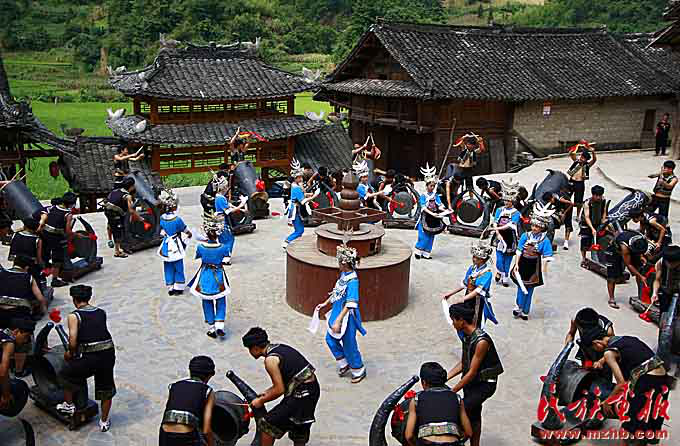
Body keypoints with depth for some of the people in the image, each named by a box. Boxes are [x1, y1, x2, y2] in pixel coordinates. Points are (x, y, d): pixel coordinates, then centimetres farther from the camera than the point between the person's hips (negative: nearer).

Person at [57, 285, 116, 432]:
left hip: (89, 356, -4)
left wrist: (70, 354, 9)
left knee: (66, 374, 26)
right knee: (106, 389, 21)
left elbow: (73, 341, -12)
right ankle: (104, 421, 32)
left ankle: (69, 406, 40)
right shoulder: (102, 313, 12)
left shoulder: (74, 316, -2)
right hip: (108, 353, 4)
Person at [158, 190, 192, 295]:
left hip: (166, 248, 4)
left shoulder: (162, 218, -4)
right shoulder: (177, 219, -18)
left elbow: (162, 232, 5)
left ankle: (170, 288, 17)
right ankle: (178, 288, 13)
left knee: (168, 268, 12)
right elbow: (186, 231, -6)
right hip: (176, 247, -4)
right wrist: (189, 234, 15)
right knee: (178, 267, 9)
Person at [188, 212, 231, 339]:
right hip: (219, 278, -1)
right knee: (220, 302, 16)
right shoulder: (223, 248, -19)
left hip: (205, 278, 1)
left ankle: (212, 329, 21)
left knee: (207, 303, 16)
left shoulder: (200, 246, -17)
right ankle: (219, 326, 2)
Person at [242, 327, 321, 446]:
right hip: (313, 388, 9)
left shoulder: (270, 359, -14)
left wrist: (261, 401, -2)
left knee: (268, 425, 1)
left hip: (301, 395, -9)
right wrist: (268, 392, 19)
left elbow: (280, 390, -15)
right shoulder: (279, 347, 13)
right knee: (299, 431, 24)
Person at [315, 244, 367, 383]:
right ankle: (344, 364, 38)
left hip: (346, 315, -9)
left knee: (349, 344, 7)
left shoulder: (352, 280, -28)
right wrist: (325, 303, 19)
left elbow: (350, 303, -31)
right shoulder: (343, 274, -2)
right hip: (337, 311, 9)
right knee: (330, 339, 20)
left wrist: (338, 321, -32)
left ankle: (359, 371, 30)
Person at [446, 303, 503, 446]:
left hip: (485, 383, -9)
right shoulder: (467, 336, 0)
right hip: (472, 381, 9)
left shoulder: (481, 341, -28)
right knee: (473, 415, 17)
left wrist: (453, 391, -20)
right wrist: (445, 378, 0)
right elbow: (463, 363, 8)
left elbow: (472, 372, -25)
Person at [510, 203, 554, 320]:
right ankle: (520, 307, 25)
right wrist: (516, 264, -5)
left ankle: (525, 311, 22)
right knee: (521, 286, 9)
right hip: (522, 264, 1)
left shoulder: (545, 240, -10)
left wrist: (544, 271, -9)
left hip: (534, 267, -1)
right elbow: (519, 251, -1)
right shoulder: (525, 236, -4)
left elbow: (546, 258, -7)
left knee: (529, 289, 10)